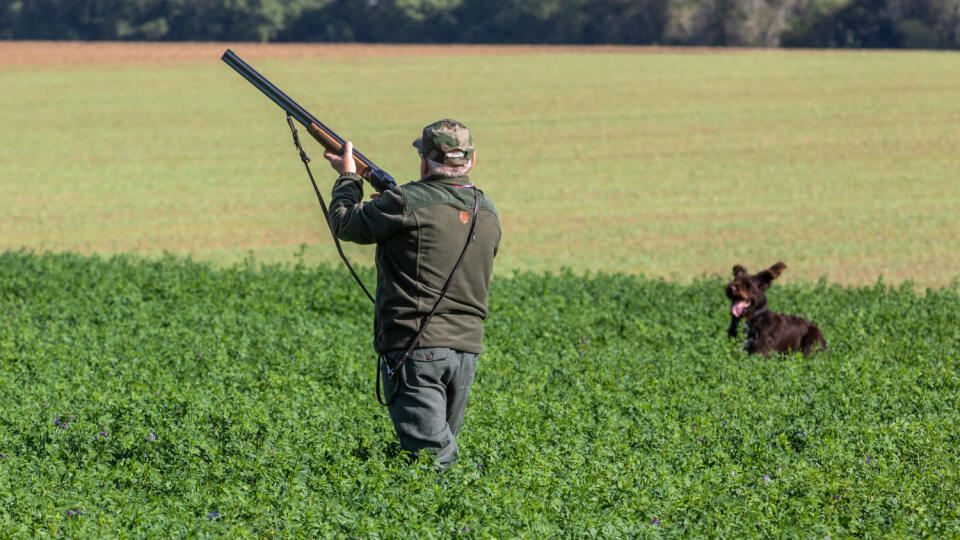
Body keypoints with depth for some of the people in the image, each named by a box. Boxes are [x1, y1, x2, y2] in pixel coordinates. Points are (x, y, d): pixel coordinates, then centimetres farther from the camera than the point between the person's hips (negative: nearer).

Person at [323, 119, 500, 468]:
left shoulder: (407, 203, -11)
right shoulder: (487, 212, 11)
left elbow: (344, 223, 3)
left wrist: (348, 177, 21)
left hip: (416, 349, -7)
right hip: (466, 349, 7)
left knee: (433, 457, -12)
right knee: (442, 446, 19)